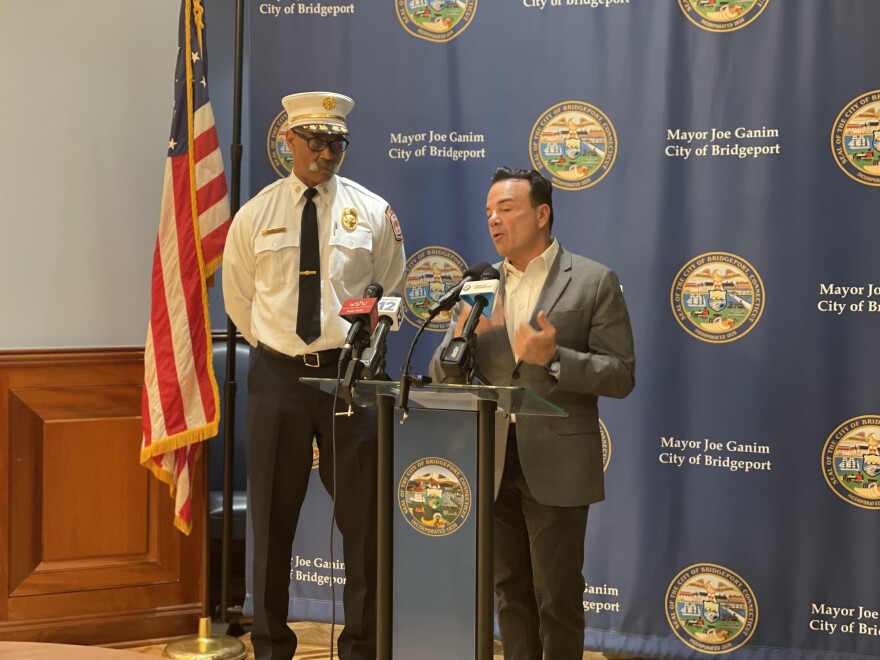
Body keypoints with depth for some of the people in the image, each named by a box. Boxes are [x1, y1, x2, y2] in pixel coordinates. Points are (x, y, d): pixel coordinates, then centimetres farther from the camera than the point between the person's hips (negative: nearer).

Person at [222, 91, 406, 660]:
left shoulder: (372, 212, 2)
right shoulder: (256, 214, 2)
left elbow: (393, 292, 12)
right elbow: (238, 297, 13)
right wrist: (272, 345, 7)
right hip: (277, 376, 0)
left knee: (363, 517, 3)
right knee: (273, 518, 7)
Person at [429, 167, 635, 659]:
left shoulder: (595, 282, -4)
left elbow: (622, 376, -7)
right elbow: (443, 377, 8)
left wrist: (554, 359, -22)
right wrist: (460, 338, -14)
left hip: (556, 465, -4)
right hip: (494, 463, 5)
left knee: (557, 598, 3)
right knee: (510, 593, 14)